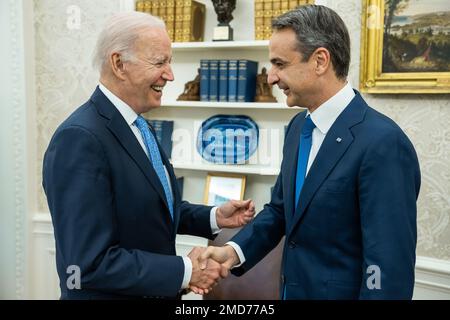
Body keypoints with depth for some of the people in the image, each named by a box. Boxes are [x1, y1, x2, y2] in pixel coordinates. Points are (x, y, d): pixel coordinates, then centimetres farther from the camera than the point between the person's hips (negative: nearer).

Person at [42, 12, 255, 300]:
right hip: (110, 293, -8)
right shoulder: (80, 139, -23)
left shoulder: (139, 127, 4)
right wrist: (185, 272, -21)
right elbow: (91, 263, -27)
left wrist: (215, 217, -1)